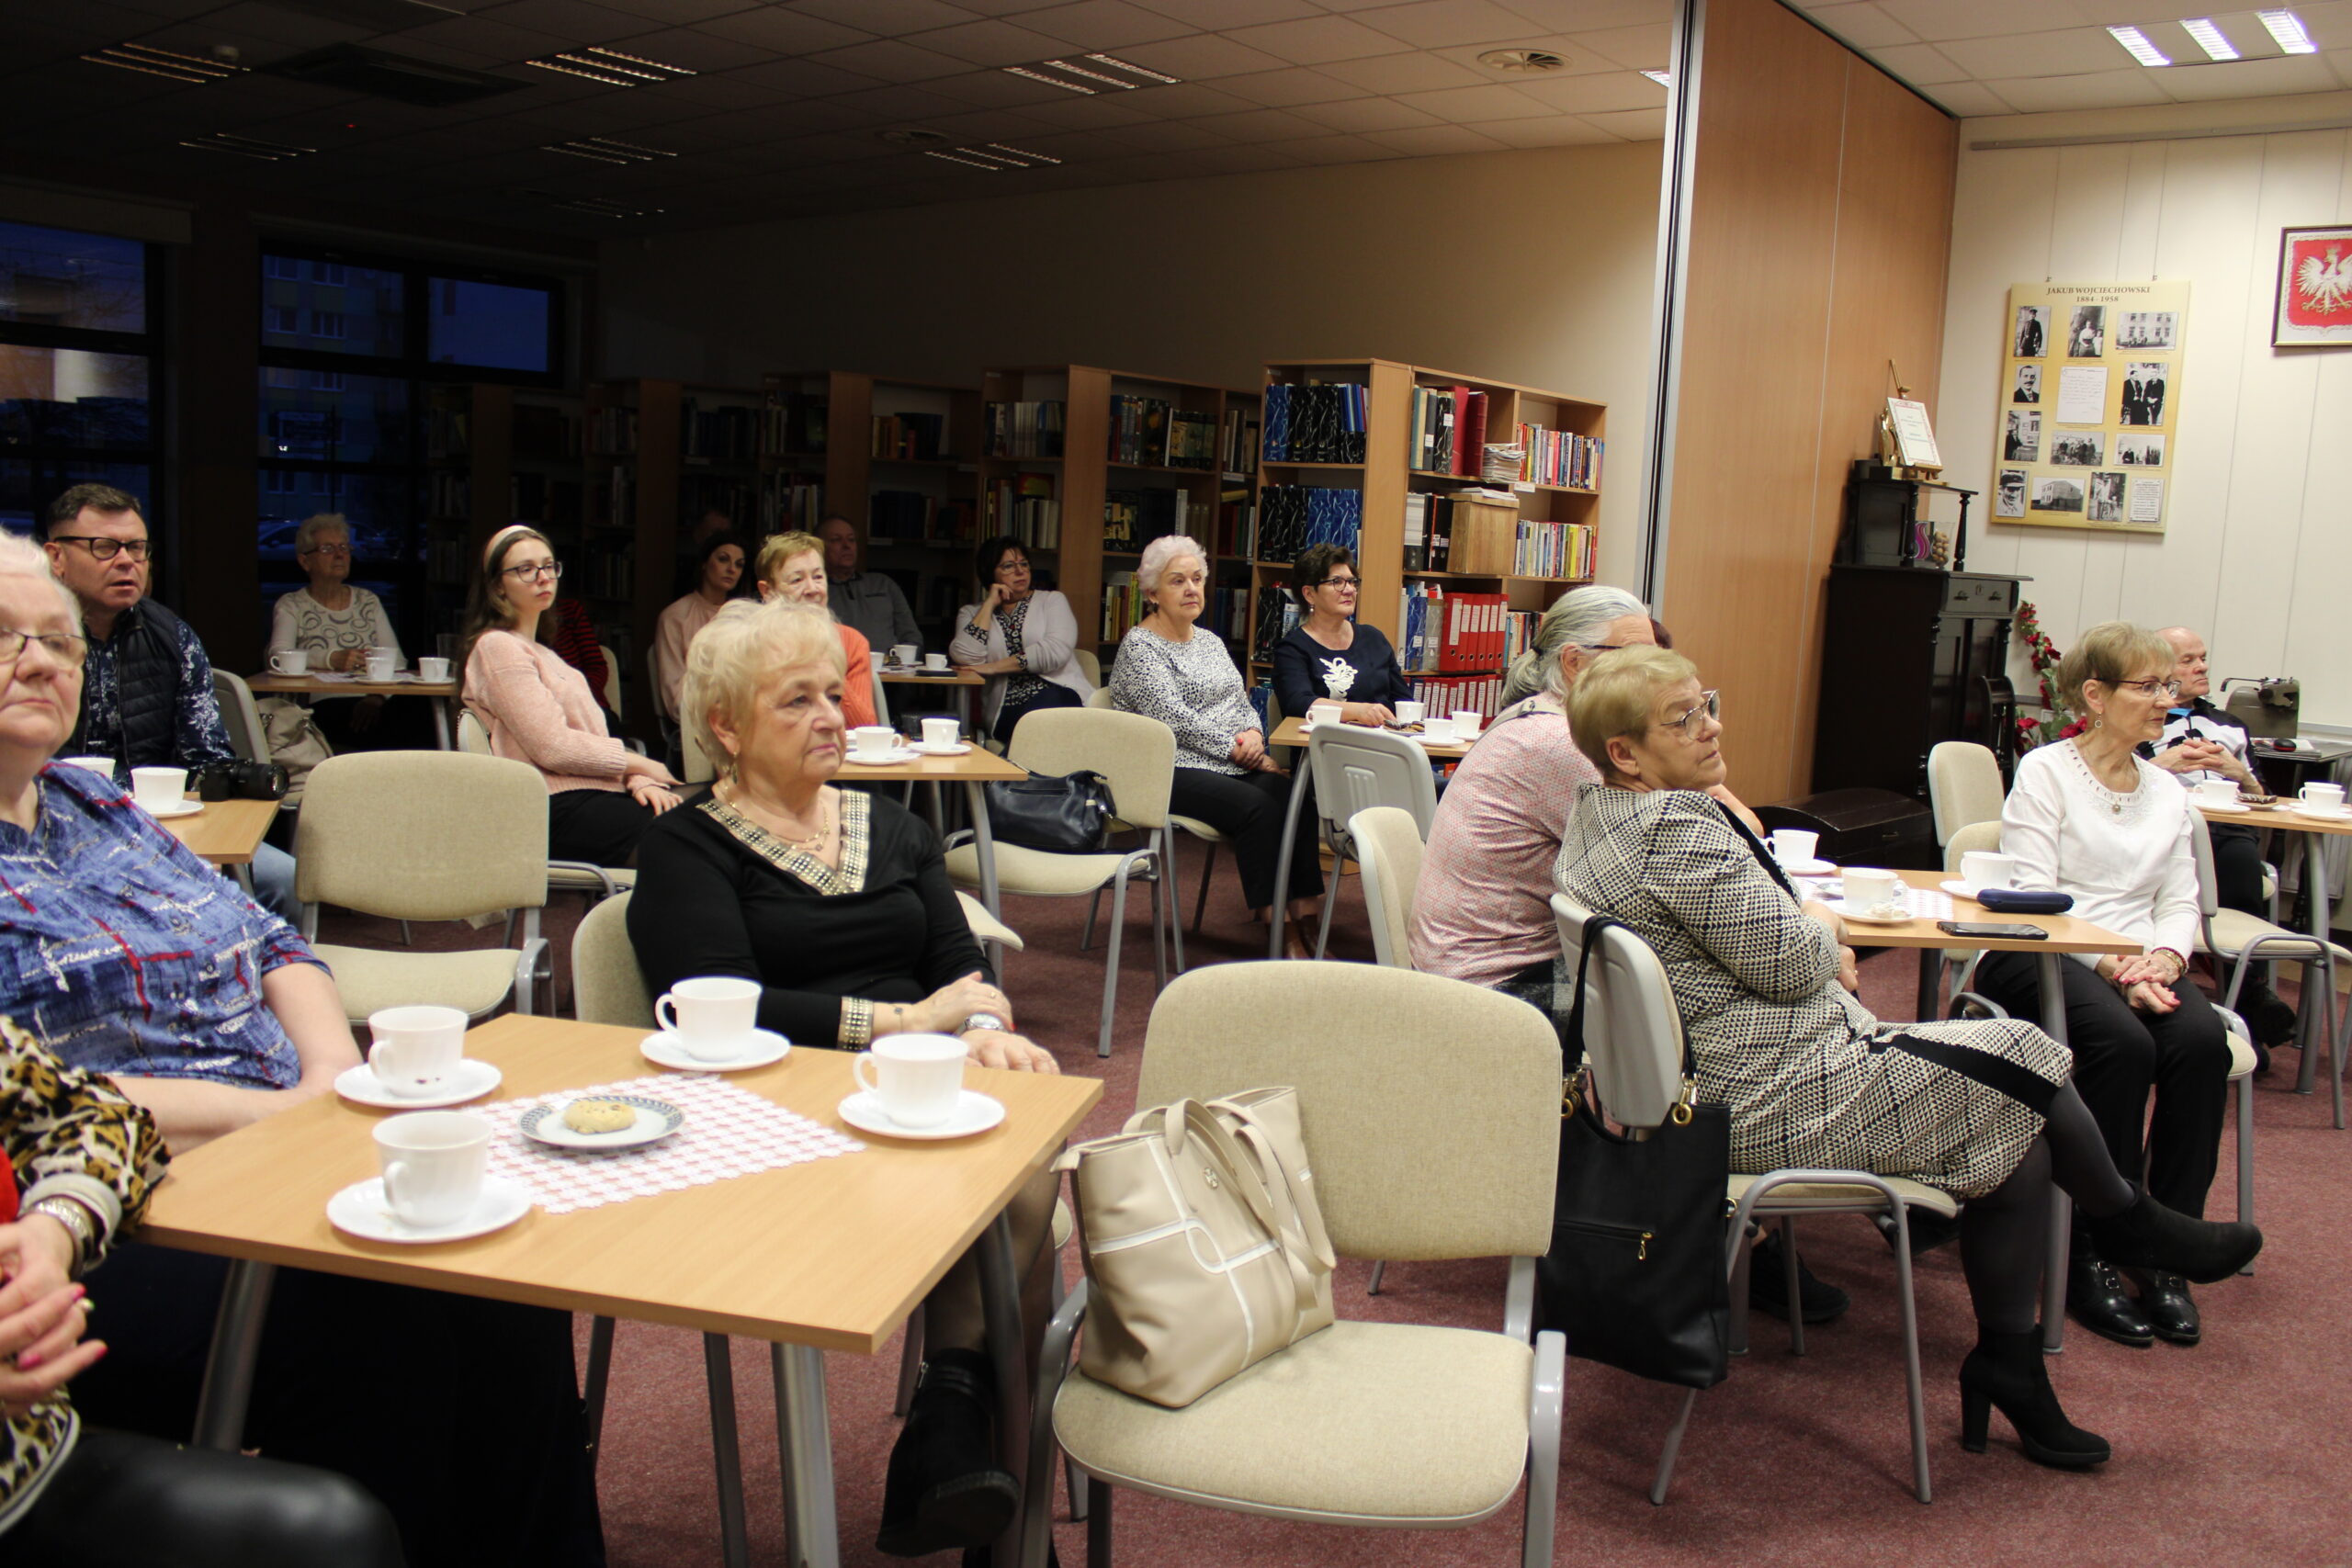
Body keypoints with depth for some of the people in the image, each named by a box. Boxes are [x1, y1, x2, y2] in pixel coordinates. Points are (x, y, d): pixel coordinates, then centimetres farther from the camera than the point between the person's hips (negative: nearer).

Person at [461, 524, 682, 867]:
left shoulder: (543, 654, 29)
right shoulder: (497, 648, -1)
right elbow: (552, 746, -11)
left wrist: (636, 780, -1)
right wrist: (642, 766, -3)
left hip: (593, 796, 8)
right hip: (559, 811, -8)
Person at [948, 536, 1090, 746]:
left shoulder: (1052, 600, 14)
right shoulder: (972, 614, 17)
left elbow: (1057, 651, -6)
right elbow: (966, 658, -4)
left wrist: (994, 667, -8)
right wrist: (989, 605, 1)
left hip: (1060, 694, 0)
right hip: (1007, 709, 0)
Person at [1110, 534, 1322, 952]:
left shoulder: (1210, 642, 22)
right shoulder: (1139, 646, -2)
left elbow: (1241, 702, 20)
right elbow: (1172, 716, -13)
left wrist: (1253, 733, -3)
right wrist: (1234, 747, -14)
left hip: (1234, 763, 7)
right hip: (1176, 771, -7)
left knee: (1290, 795, -25)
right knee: (1256, 806, -32)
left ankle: (1305, 919, -31)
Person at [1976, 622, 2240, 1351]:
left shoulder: (2168, 793, 18)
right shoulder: (2044, 773, -1)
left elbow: (2180, 905, 13)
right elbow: (2032, 897, -10)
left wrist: (2162, 958, -10)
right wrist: (2110, 964, -21)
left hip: (2139, 961, 5)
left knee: (2202, 1039, -27)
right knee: (2123, 1042, -34)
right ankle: (2091, 1255, -22)